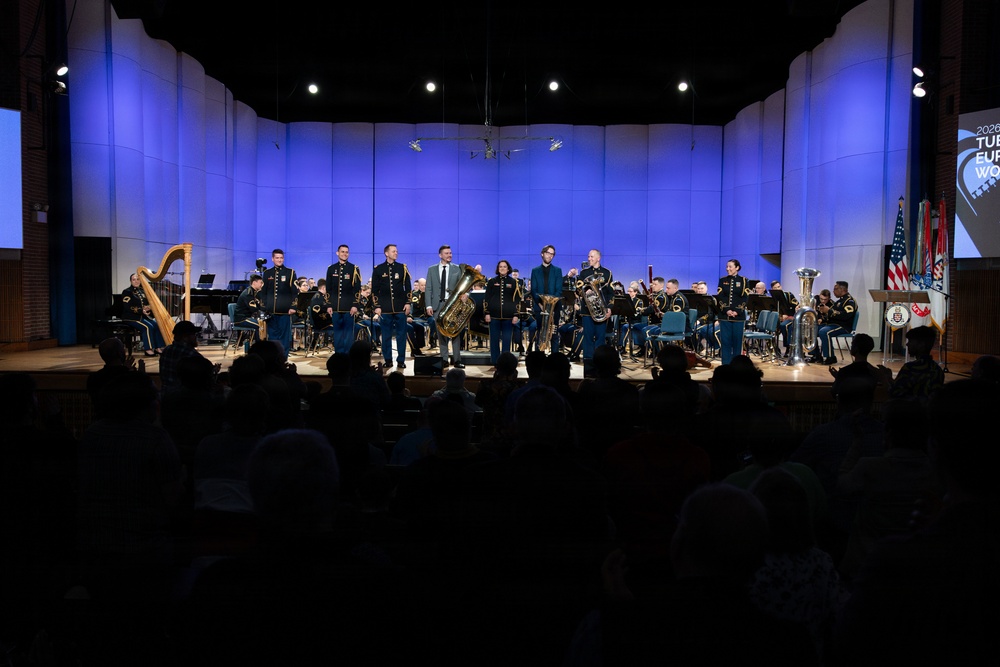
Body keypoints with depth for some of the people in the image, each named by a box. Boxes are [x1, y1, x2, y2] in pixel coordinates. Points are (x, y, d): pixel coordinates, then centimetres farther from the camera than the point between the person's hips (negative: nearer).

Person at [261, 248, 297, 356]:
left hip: (285, 310, -2)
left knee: (284, 335, 0)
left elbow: (295, 291, 0)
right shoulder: (267, 273, 10)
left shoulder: (290, 272, 2)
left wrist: (293, 307, -8)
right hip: (271, 311, 2)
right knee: (272, 335, 5)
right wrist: (263, 308, 7)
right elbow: (263, 292, 13)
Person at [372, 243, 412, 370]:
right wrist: (377, 306, -1)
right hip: (385, 308, -1)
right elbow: (374, 290, 5)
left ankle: (401, 360, 7)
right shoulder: (378, 269, 5)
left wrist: (408, 303, 0)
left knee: (401, 335, 1)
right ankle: (388, 360, 11)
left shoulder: (402, 267, 7)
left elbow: (408, 287, 8)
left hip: (400, 308, 1)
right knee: (386, 335, 3)